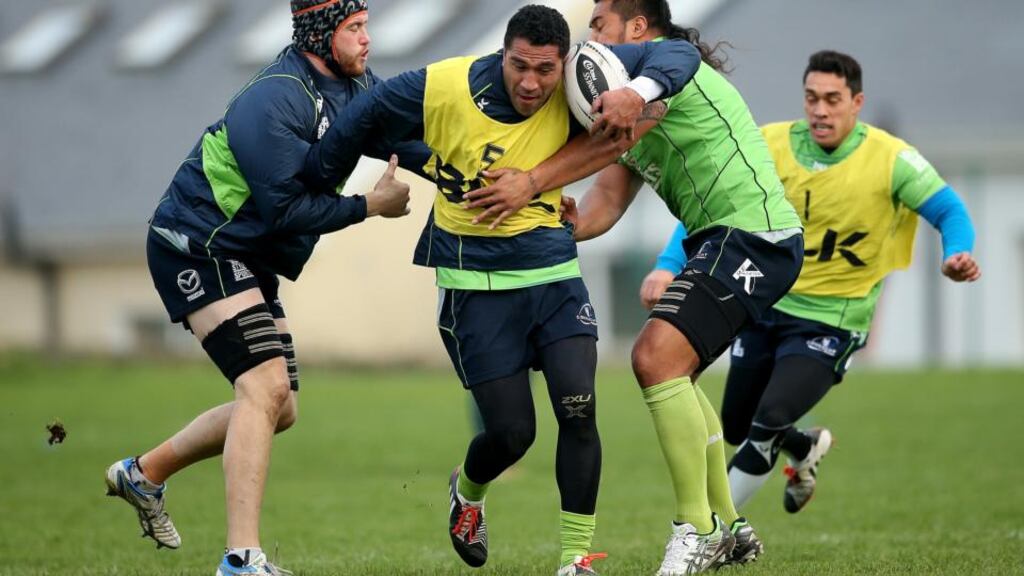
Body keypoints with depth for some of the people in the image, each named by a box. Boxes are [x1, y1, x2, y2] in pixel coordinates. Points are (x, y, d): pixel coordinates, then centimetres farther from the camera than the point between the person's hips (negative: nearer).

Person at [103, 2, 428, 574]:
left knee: (279, 409, 13)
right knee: (266, 386, -21)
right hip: (197, 244, -10)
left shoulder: (356, 88, 3)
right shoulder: (274, 102, -24)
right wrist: (369, 206, -17)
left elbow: (409, 139, 6)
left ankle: (145, 474, 30)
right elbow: (287, 208, -26)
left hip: (249, 260, 10)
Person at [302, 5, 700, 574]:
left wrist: (636, 93, -33)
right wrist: (313, 188, 12)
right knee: (511, 432, -3)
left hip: (552, 272, 2)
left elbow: (675, 54, -11)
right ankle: (467, 492, 35)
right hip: (475, 284, -2)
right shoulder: (442, 87, -15)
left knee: (578, 409, -13)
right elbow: (361, 120, 1)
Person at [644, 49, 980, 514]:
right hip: (766, 306, 4)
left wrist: (956, 254, -33)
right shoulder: (771, 145, -8)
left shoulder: (889, 159, -14)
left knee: (767, 424, -21)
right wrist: (670, 265, -19)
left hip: (829, 323, -4)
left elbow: (950, 211, -10)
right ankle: (807, 449, 48)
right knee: (736, 427, 14)